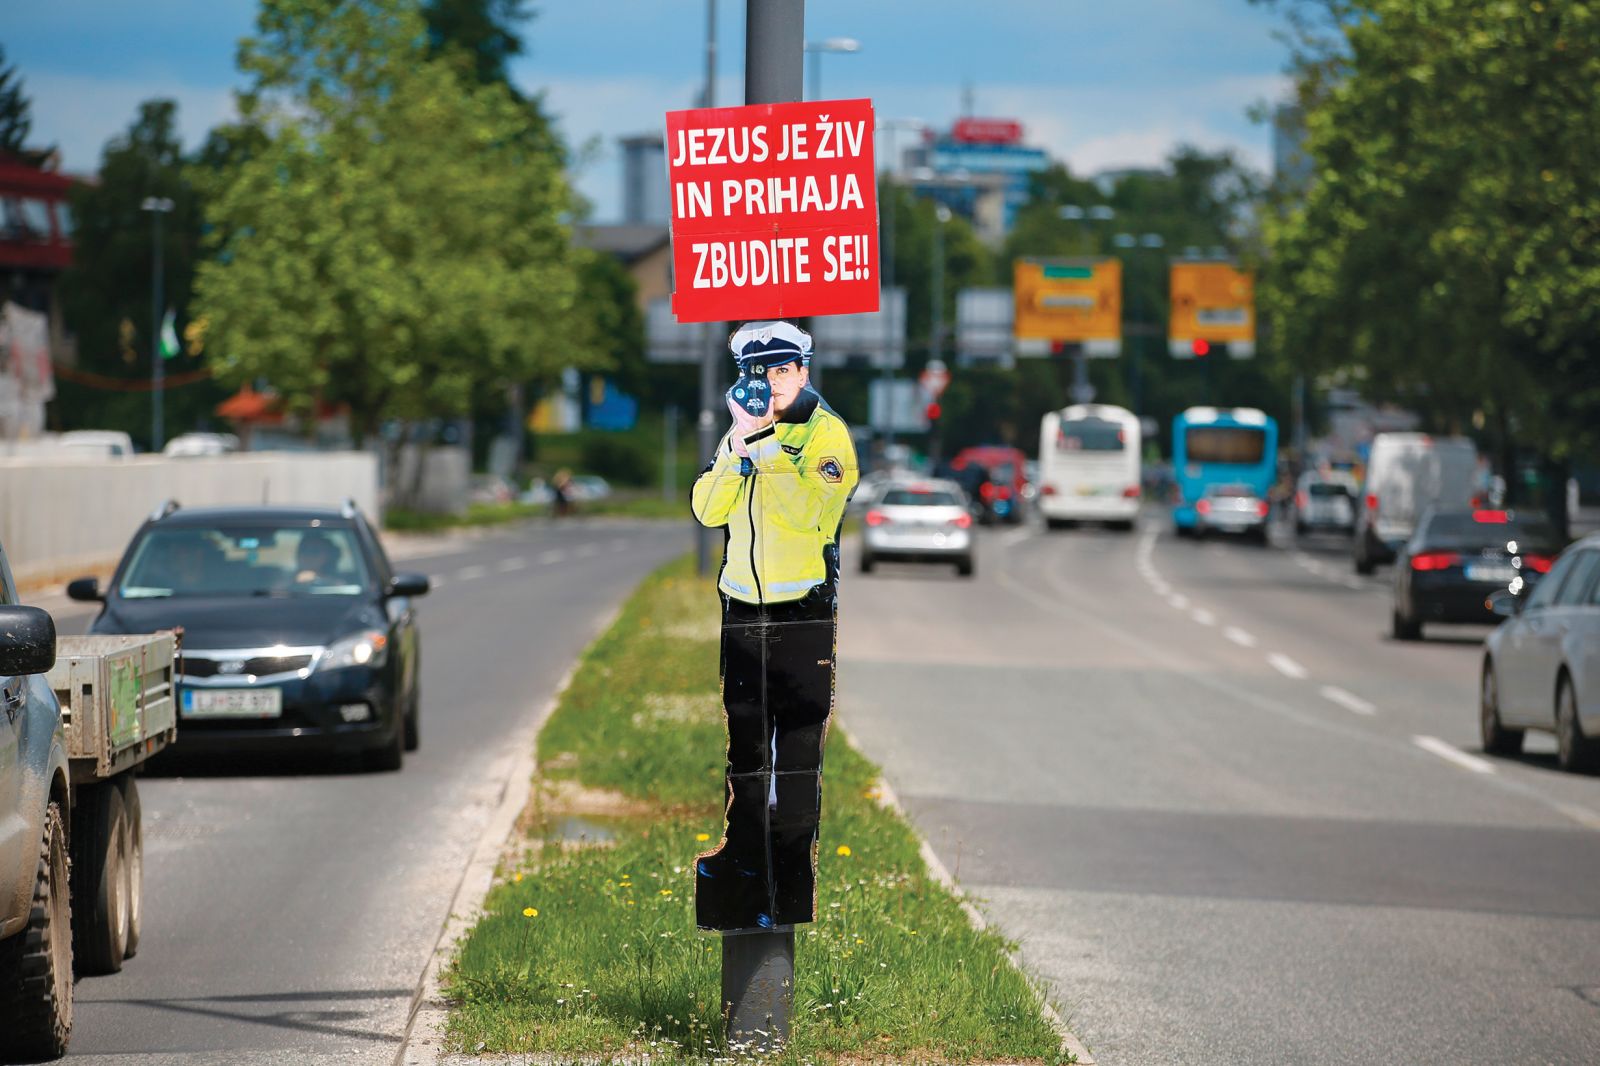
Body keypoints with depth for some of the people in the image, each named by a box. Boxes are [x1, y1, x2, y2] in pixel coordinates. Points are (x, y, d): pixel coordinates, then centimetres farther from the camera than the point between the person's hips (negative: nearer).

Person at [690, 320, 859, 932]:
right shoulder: (739, 435, 12)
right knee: (745, 736, 16)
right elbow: (708, 511, 0)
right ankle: (745, 851, 29)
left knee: (800, 738, -1)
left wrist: (765, 444, -21)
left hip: (804, 610, -6)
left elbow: (810, 510, -22)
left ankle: (794, 854, 6)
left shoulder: (826, 432, -7)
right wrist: (738, 446, -11)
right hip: (743, 606, 6)